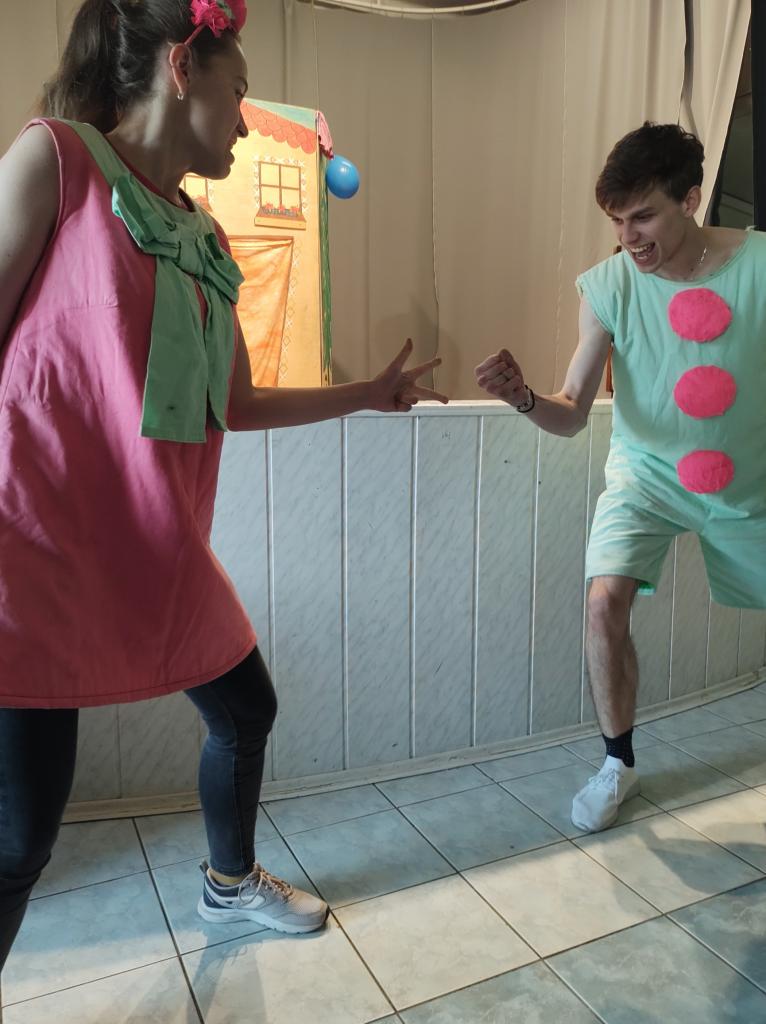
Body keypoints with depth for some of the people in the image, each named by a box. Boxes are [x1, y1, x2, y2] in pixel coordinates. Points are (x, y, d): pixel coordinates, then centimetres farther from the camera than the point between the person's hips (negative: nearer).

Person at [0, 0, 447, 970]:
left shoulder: (208, 242, 13)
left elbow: (236, 404, 16)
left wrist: (368, 394, 21)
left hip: (162, 551, 8)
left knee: (246, 712, 19)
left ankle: (230, 880, 48)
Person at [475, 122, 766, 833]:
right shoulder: (606, 286, -16)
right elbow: (572, 415, -18)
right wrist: (523, 399, -37)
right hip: (648, 476, -1)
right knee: (605, 602, -20)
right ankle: (618, 764, 5)